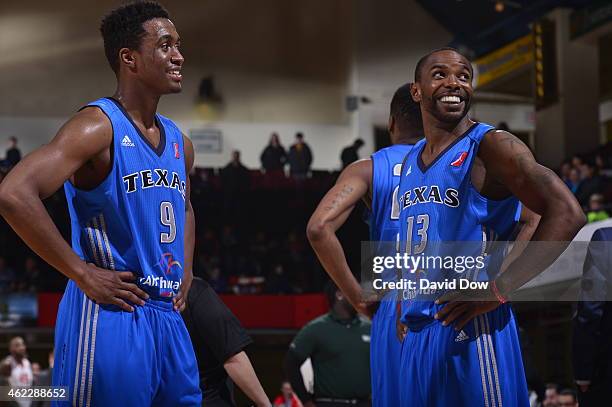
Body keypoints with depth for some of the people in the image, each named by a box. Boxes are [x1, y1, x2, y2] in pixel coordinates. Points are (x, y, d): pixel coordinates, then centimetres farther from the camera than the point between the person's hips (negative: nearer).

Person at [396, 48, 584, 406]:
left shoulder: (491, 146, -7)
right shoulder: (411, 161, 16)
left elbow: (567, 214, -17)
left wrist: (498, 290, -19)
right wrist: (405, 307, 14)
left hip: (473, 331, -7)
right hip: (418, 333, 7)